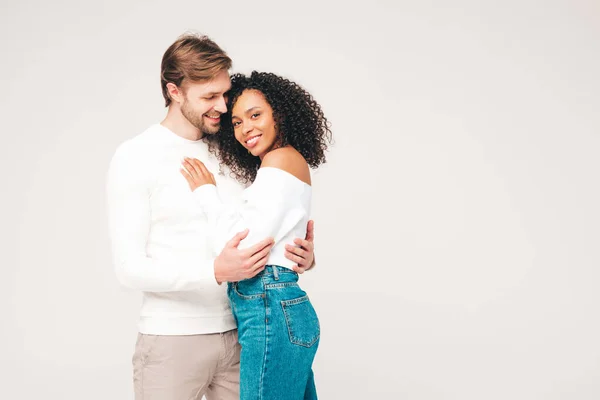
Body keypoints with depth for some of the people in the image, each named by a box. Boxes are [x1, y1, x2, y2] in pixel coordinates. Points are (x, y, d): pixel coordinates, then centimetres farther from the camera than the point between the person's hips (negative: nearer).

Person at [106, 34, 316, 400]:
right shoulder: (136, 157, -7)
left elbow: (262, 238, 14)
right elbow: (130, 267, -13)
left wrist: (303, 256, -9)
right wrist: (217, 272, -27)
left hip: (240, 333, 4)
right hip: (172, 341, -4)